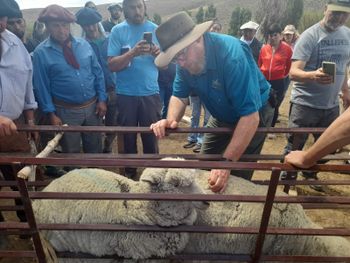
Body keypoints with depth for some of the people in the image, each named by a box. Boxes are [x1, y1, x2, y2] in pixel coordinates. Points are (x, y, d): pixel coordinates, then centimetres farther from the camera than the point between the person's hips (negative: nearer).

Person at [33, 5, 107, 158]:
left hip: (92, 106, 3)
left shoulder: (84, 45, 2)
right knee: (71, 154, 12)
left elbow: (98, 73, 6)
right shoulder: (41, 52, -7)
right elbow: (42, 86, -6)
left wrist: (102, 99, 1)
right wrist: (51, 113, -9)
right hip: (66, 111, -3)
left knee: (95, 149, 17)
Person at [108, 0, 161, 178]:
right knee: (128, 137, 10)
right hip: (126, 94, -1)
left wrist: (158, 54, -15)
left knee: (151, 136, 6)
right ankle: (129, 173, 28)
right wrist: (133, 52, -22)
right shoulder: (118, 30, -1)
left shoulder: (155, 29, 5)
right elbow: (112, 65, -9)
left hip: (150, 93, 1)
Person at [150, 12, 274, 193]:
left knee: (237, 177, -4)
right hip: (222, 117, 6)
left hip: (252, 115, -6)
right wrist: (171, 120, -29)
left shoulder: (231, 54, -36)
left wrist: (227, 162, -41)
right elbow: (180, 96, -6)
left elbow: (250, 116, -37)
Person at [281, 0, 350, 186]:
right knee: (294, 148, 3)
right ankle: (286, 178, 23)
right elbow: (293, 72, -25)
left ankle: (310, 174, 41)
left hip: (331, 105, 7)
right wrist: (313, 75, -43)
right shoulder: (310, 35, -14)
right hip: (305, 104, -6)